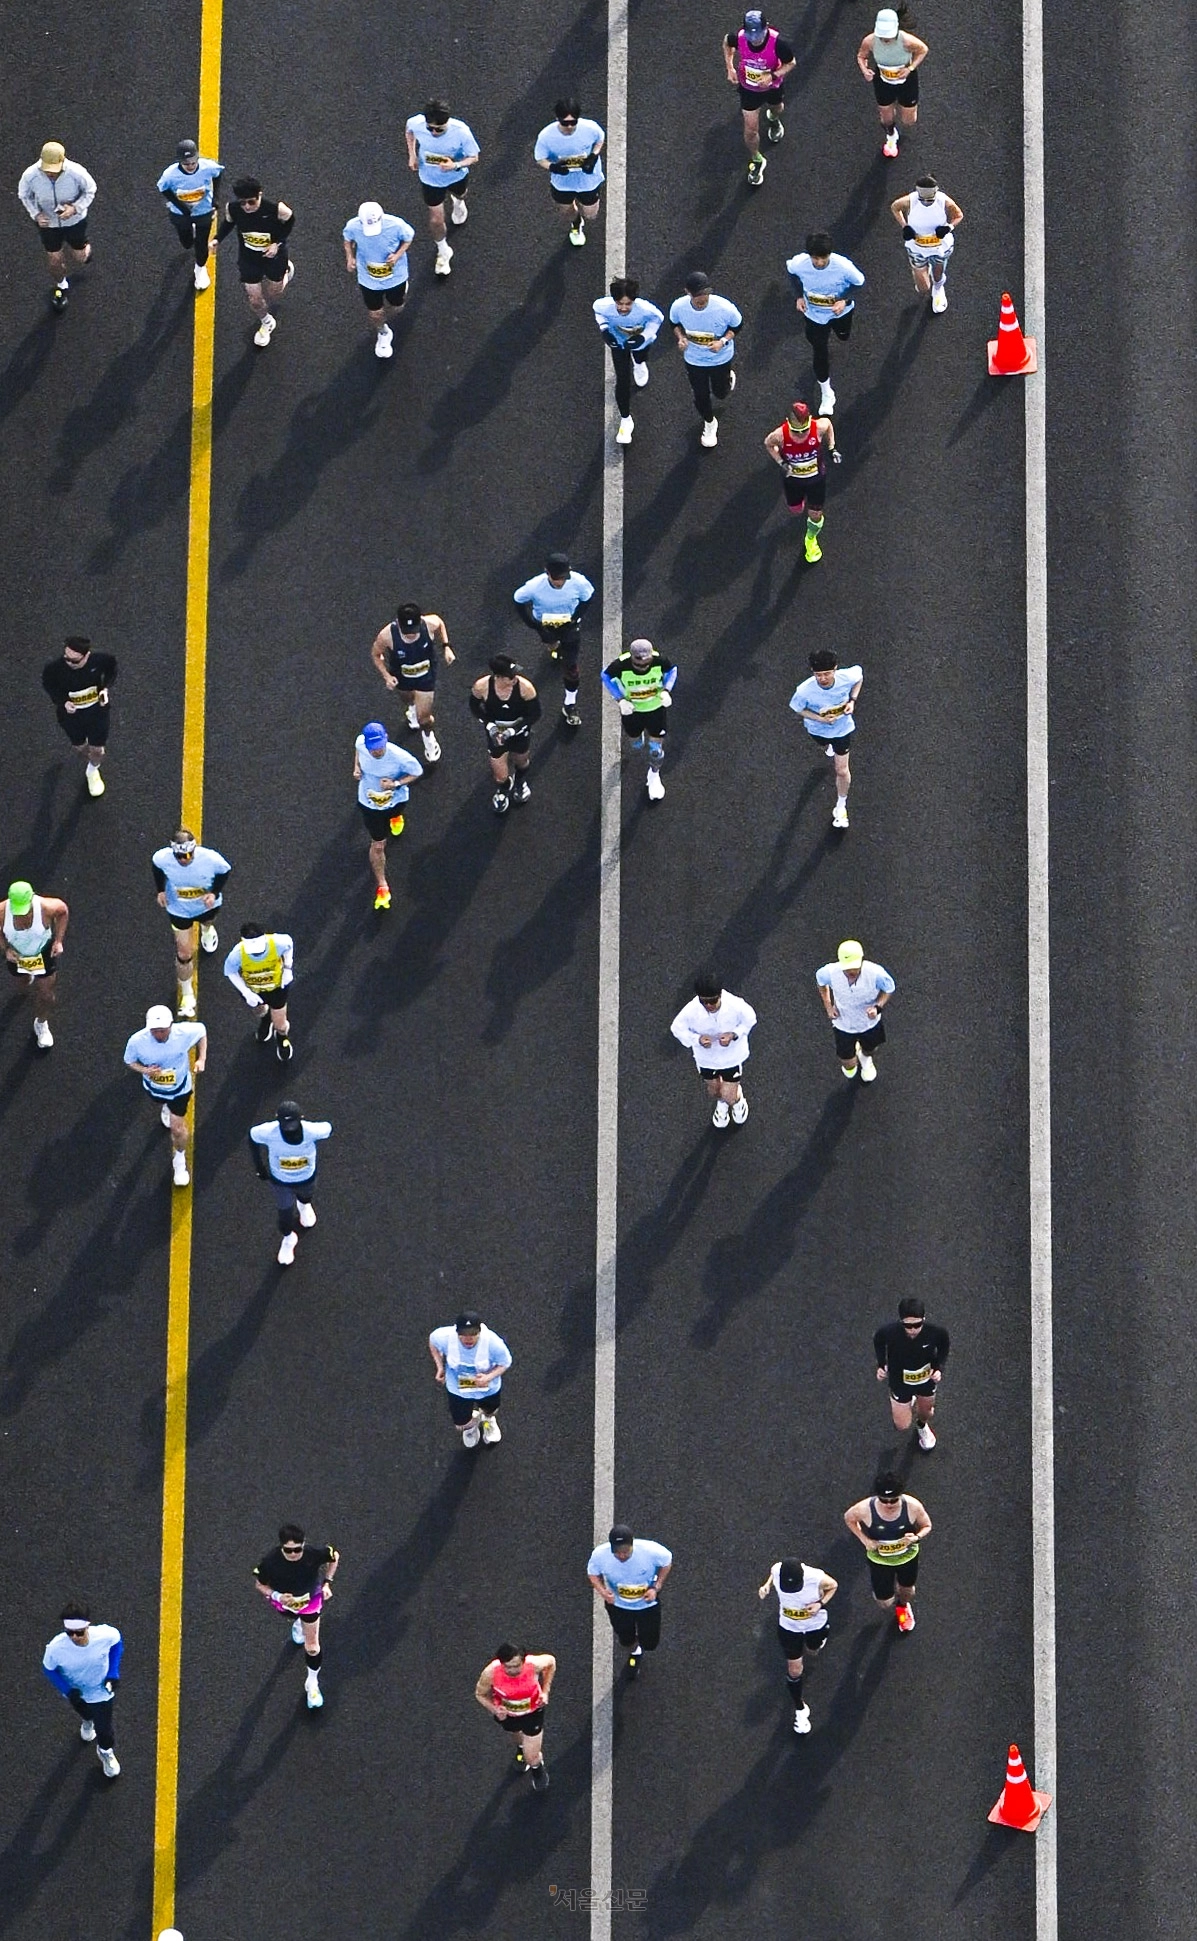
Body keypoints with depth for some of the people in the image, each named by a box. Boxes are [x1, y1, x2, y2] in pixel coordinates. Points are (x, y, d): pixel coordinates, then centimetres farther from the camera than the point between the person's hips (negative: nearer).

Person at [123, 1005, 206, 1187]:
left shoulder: (184, 1032, -37)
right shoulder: (137, 1041, -37)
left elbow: (201, 1031, -12)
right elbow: (129, 1061, -15)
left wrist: (202, 1059, -21)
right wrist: (144, 1070, -35)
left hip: (179, 1088, -1)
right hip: (154, 1087, 1)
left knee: (178, 1129, 5)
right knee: (164, 1102, 36)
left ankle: (179, 1159, 37)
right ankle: (167, 1107, 76)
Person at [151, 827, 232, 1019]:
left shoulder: (210, 859, -39)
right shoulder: (162, 858, -35)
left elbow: (225, 871, -15)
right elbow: (155, 866, -7)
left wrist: (215, 892, -27)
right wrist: (160, 890, -8)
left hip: (205, 904, 1)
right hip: (178, 908, -1)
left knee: (207, 920, 38)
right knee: (184, 954, 2)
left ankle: (207, 928, 79)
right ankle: (187, 995, 25)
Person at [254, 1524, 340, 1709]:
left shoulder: (314, 1553, -38)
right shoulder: (270, 1562, -39)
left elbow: (335, 1556, -14)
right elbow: (259, 1584, -20)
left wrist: (327, 1583, -19)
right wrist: (276, 1596, -37)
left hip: (310, 1600, -1)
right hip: (284, 1600, 1)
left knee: (312, 1647, 4)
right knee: (294, 1617, 37)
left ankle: (312, 1683, 28)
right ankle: (297, 1622, 75)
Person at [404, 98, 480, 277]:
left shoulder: (461, 131, -40)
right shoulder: (416, 123, -33)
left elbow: (474, 157, -24)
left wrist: (456, 165, -43)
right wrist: (412, 154, -13)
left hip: (456, 176, 0)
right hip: (430, 178, 0)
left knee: (460, 194, 35)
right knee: (436, 219, 7)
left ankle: (457, 201, 76)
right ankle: (443, 251, 38)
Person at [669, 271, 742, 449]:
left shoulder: (724, 308, -36)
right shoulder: (678, 307, -29)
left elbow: (737, 326, -14)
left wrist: (723, 341, -30)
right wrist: (680, 337, -24)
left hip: (720, 359, -1)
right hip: (694, 359, 1)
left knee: (721, 393, 23)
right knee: (700, 396, 17)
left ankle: (728, 379, 62)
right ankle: (709, 423, 50)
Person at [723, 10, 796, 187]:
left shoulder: (778, 43, -40)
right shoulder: (739, 38, -33)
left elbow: (790, 64, -20)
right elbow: (727, 42, -6)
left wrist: (773, 75, -37)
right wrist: (730, 68, -13)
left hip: (772, 86, 0)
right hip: (748, 89, 0)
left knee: (776, 108, 34)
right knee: (751, 130, 5)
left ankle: (773, 119, 73)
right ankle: (756, 161, 33)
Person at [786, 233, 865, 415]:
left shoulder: (843, 266, -39)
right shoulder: (799, 263, -33)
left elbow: (859, 282, -18)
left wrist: (845, 300, -32)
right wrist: (799, 295, -11)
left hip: (840, 311, 0)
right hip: (814, 315, 0)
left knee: (844, 337, 32)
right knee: (820, 354, 8)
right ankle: (826, 395, 31)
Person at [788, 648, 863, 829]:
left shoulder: (847, 677, -38)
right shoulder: (805, 691, -41)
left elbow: (860, 675, -11)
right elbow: (799, 710, -19)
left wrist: (853, 701, -23)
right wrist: (820, 718, -34)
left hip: (842, 727, -1)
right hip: (817, 729, 1)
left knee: (842, 770, 7)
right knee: (826, 746, 36)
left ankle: (841, 806, 34)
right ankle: (828, 746, 77)